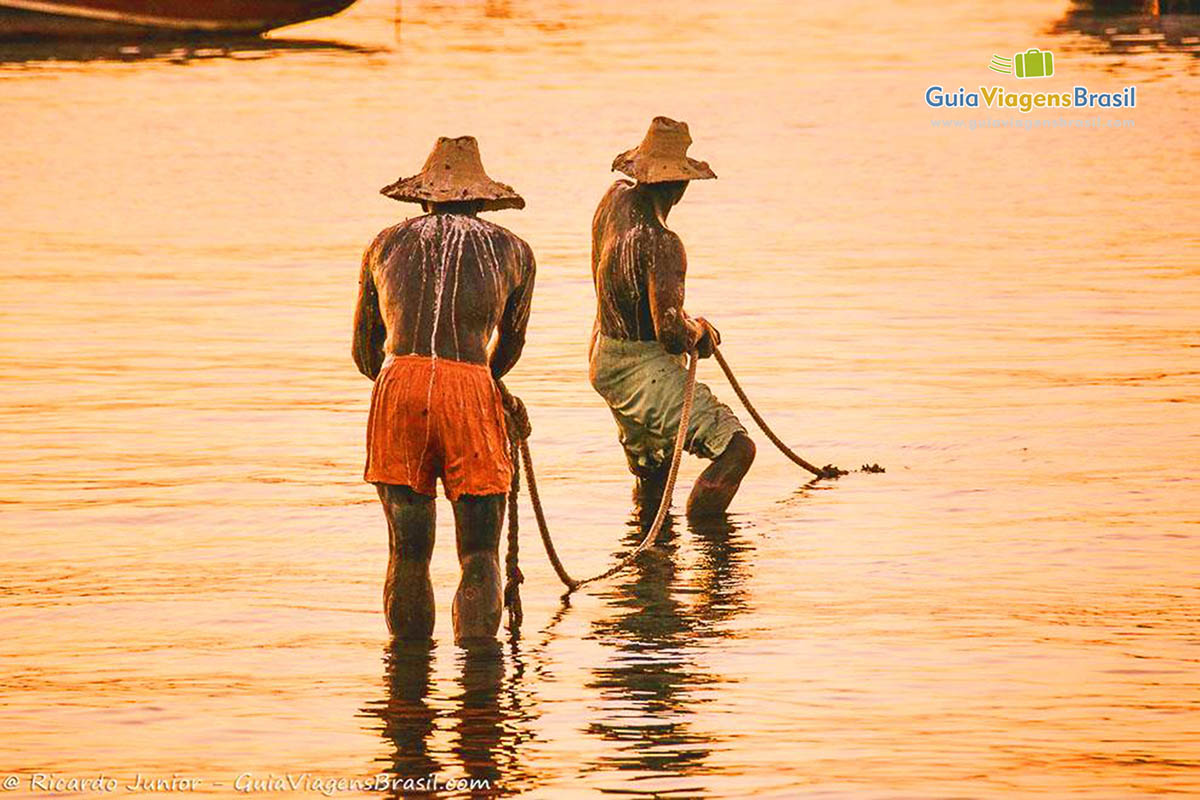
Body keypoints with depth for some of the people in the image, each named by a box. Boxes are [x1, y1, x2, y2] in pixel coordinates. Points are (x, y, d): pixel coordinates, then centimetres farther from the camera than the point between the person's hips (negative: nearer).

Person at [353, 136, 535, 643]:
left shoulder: (386, 244, 21)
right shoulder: (512, 250, 18)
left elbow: (364, 352, 26)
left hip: (397, 388, 1)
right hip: (470, 391, -1)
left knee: (408, 553, 8)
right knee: (480, 557, 3)